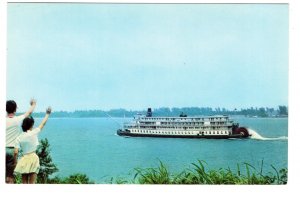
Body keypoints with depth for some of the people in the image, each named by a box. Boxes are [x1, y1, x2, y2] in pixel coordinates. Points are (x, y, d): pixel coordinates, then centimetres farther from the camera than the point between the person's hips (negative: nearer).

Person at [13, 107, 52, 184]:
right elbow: (43, 123, 8)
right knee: (32, 183, -2)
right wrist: (47, 114, 23)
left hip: (24, 160, 3)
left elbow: (16, 152, -5)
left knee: (24, 183, 10)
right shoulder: (34, 133, -6)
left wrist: (15, 162, 11)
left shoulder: (19, 138, 0)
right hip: (33, 158, -3)